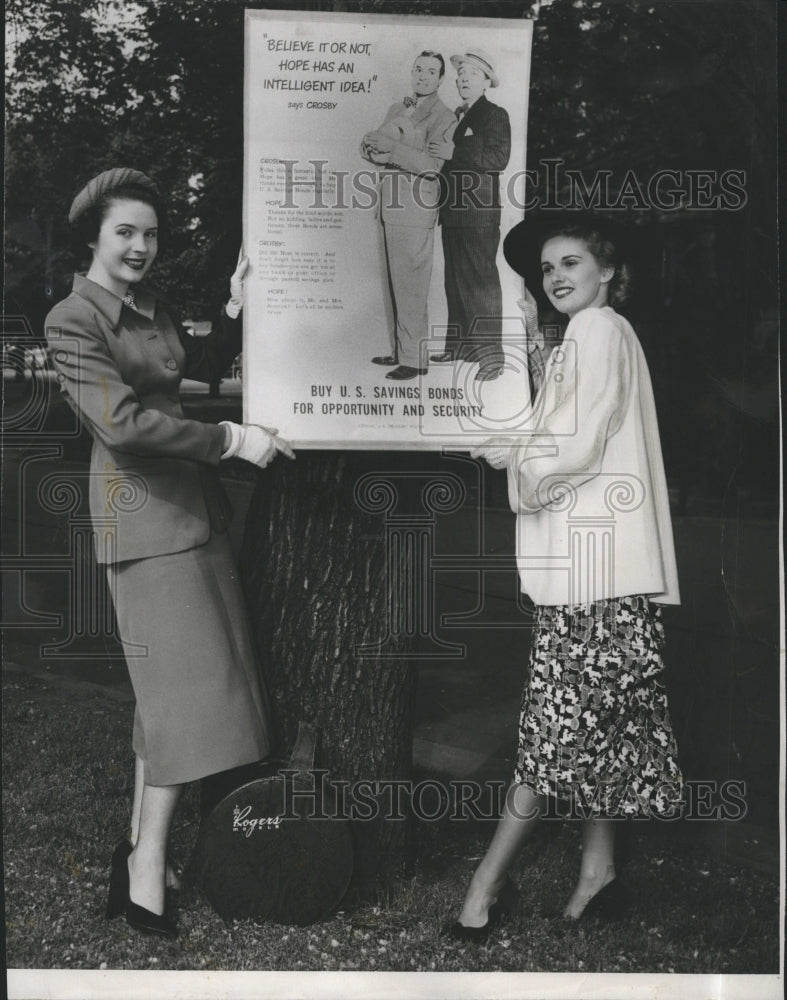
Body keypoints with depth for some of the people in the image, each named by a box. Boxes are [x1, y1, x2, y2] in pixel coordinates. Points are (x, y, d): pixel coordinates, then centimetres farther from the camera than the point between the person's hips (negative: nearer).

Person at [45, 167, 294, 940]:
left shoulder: (150, 309, 14)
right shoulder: (73, 321, -9)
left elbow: (205, 366, 28)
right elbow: (124, 422, -19)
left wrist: (235, 311, 11)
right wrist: (231, 440, -17)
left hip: (194, 507, 8)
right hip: (144, 516, -8)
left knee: (170, 684, 11)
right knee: (185, 684, -9)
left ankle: (140, 846, 22)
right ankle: (147, 874, 1)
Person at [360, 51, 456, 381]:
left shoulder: (444, 117, -5)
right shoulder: (397, 109, 19)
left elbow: (432, 164, -18)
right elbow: (368, 144, 9)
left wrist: (389, 149, -16)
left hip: (415, 210, -8)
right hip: (390, 207, 8)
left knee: (411, 286, -7)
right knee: (396, 283, 13)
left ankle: (415, 359, 0)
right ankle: (399, 350, 22)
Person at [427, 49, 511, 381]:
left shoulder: (495, 115, -4)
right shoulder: (455, 116, 18)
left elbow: (498, 157, -17)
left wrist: (454, 152, -20)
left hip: (479, 213, -8)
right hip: (453, 211, 8)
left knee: (481, 280, -8)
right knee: (455, 280, 13)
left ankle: (491, 355, -4)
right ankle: (459, 345, 23)